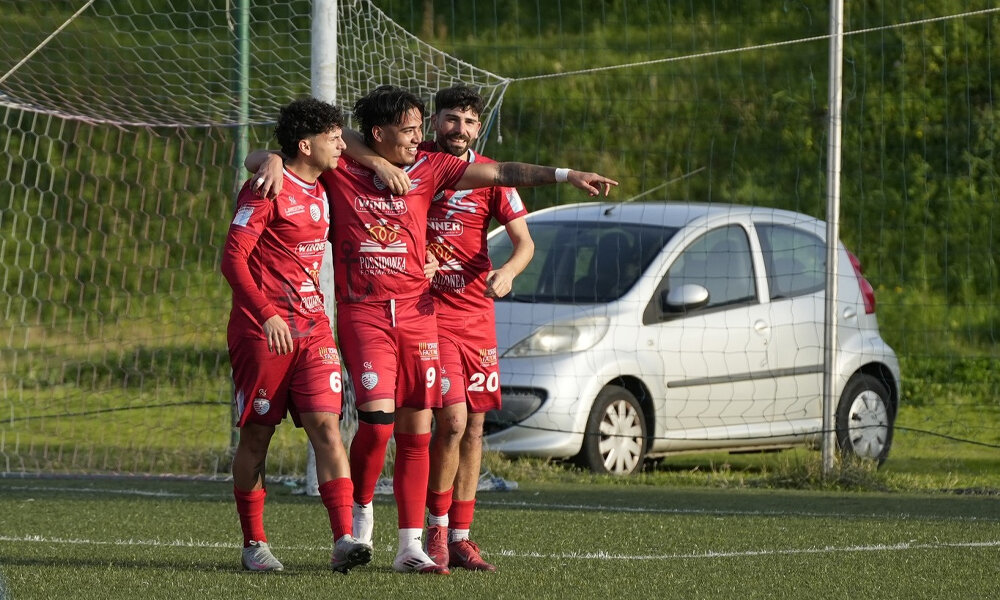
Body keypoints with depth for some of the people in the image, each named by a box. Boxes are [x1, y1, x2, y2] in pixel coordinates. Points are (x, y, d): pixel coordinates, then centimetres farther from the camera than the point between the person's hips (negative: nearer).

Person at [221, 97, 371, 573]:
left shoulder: (321, 191, 14)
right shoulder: (267, 190, -10)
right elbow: (232, 258, -16)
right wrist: (267, 315, -24)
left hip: (312, 329, 6)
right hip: (262, 332, -6)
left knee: (326, 426, -8)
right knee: (256, 435, 2)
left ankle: (343, 541, -17)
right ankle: (253, 544, 13)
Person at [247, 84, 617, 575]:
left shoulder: (427, 170, 5)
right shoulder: (339, 172, -2)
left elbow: (499, 173, 0)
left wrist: (565, 175, -7)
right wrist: (273, 161, -22)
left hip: (416, 312, 3)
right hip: (362, 313, -3)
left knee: (416, 428, 3)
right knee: (377, 416, -19)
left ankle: (411, 547, 7)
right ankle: (361, 509, 7)